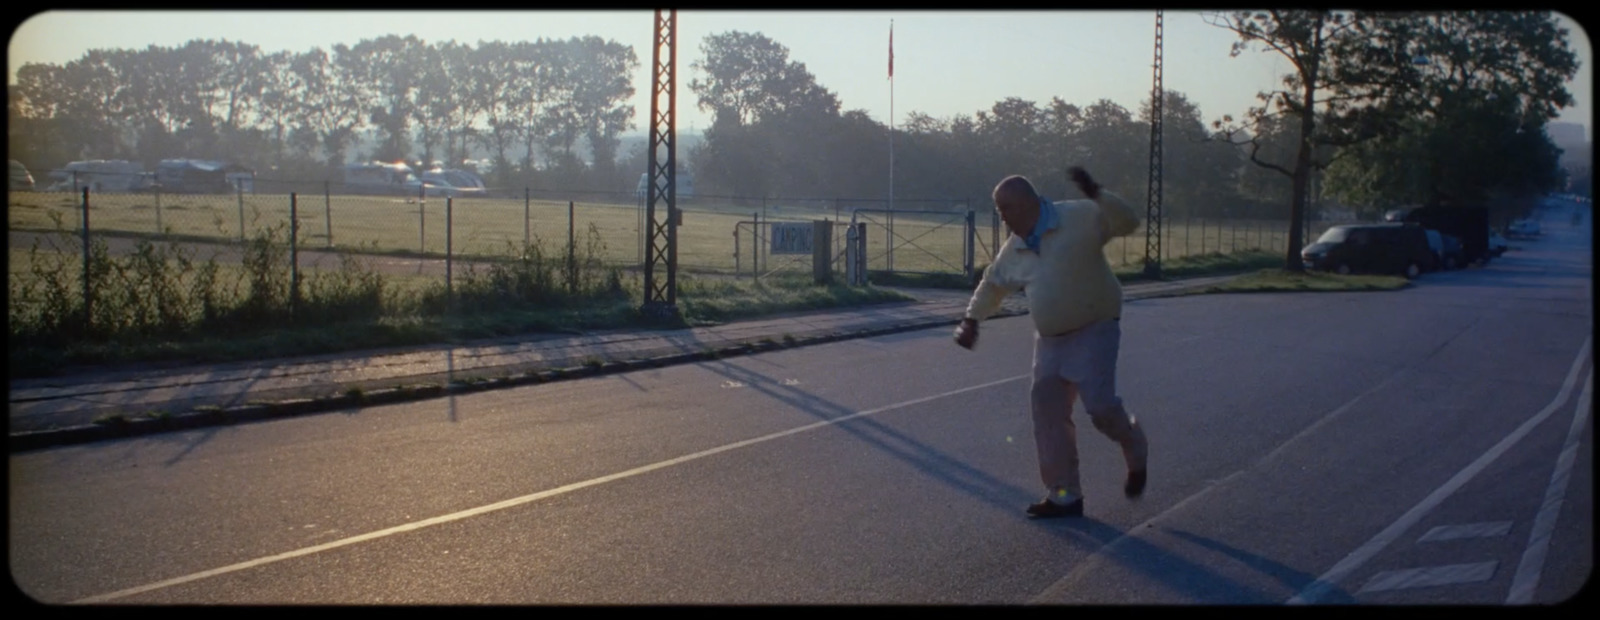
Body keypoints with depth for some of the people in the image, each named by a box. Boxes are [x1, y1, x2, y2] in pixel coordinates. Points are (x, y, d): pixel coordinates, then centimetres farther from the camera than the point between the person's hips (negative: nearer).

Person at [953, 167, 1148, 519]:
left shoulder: (1081, 218, -13)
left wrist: (1095, 194, -35)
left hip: (1094, 330, -6)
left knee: (1100, 405, -15)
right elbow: (992, 284, 21)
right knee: (1048, 414, 0)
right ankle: (1064, 496, 9)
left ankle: (1136, 454, 19)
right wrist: (972, 320, 17)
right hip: (1050, 338, 6)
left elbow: (1127, 222, -23)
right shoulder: (1013, 250, 5)